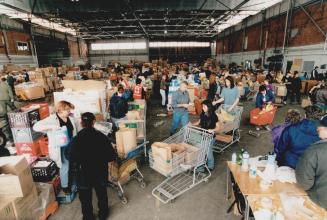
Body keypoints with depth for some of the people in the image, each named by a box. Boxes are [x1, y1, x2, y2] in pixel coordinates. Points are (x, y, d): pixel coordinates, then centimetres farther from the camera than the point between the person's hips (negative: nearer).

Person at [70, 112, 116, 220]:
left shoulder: (76, 139, -18)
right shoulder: (102, 137, -17)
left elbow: (72, 159, -11)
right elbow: (112, 156, -14)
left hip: (83, 174, -1)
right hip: (100, 173, 1)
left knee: (85, 198, 22)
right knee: (102, 195, 24)